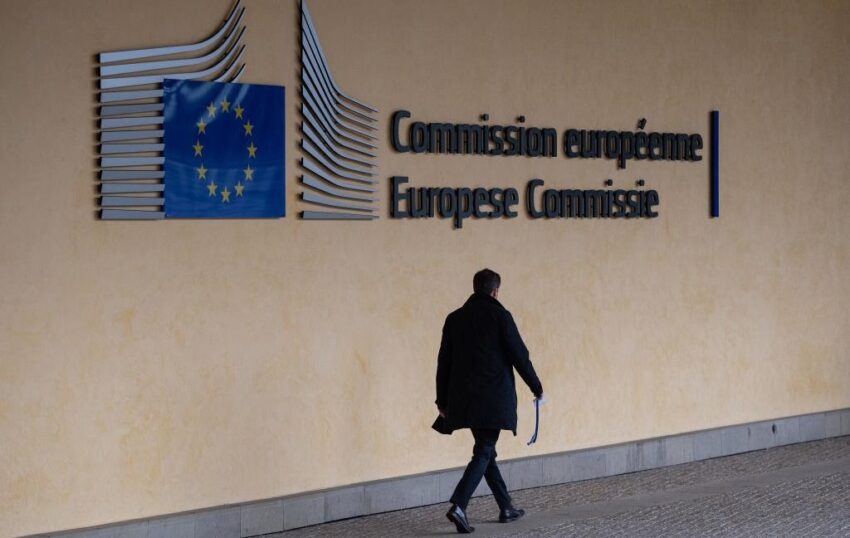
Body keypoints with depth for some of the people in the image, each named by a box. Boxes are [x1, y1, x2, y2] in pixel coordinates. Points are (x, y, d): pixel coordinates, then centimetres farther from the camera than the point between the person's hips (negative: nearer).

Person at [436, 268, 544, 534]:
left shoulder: (455, 318, 9)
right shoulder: (499, 315, -6)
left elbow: (444, 361, 11)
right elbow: (519, 355, -5)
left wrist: (443, 400, 17)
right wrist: (537, 387, 7)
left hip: (465, 399, 5)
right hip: (494, 397, -5)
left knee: (486, 449, 17)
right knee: (483, 452, -4)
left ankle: (506, 507, 24)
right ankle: (458, 506, -21)